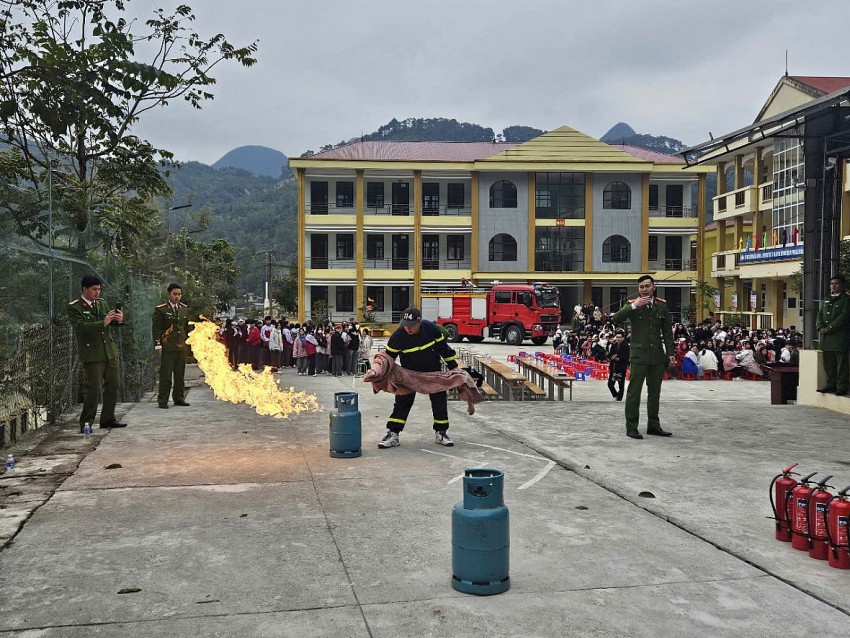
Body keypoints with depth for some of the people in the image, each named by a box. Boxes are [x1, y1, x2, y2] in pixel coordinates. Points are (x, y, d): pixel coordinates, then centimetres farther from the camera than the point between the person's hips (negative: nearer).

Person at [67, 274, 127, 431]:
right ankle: (86, 423, 0)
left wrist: (119, 319, -15)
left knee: (113, 386, 9)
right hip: (92, 355, -7)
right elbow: (80, 327, -19)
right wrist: (103, 323, -28)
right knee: (94, 389, -9)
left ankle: (108, 419, 20)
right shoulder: (74, 308, -5)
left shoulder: (102, 304, 15)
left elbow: (114, 323, 9)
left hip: (110, 352, 7)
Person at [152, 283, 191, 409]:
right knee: (165, 374, -5)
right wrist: (157, 345, -12)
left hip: (182, 347, 5)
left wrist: (188, 343, 18)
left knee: (180, 374, 10)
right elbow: (156, 328, -6)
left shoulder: (184, 309, 13)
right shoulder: (160, 309, -4)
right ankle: (162, 400, 0)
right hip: (167, 347, -5)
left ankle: (178, 398, 19)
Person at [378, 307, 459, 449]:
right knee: (402, 401, -5)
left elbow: (443, 347, -5)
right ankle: (393, 434, 0)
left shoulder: (430, 328, -20)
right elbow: (388, 357, -13)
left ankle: (440, 433, 15)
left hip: (433, 371, 2)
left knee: (440, 400, 3)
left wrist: (453, 366, 0)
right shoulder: (398, 335, -25)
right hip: (409, 373, -2)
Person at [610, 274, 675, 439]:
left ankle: (653, 425, 21)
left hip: (657, 356, 4)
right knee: (634, 391, -4)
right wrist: (635, 306, -21)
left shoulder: (662, 305, 8)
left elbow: (667, 331, 11)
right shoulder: (632, 305, 0)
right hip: (639, 355, -4)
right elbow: (615, 319, -16)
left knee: (655, 392, 11)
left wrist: (670, 353, 5)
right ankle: (631, 427, 1)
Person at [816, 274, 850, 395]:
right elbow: (820, 314, 15)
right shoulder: (826, 300, 19)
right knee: (828, 363, 10)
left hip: (840, 336, -7)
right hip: (826, 337, 7)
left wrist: (829, 328, -15)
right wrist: (820, 327, -4)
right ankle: (831, 384, 18)